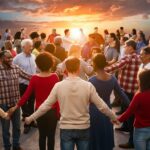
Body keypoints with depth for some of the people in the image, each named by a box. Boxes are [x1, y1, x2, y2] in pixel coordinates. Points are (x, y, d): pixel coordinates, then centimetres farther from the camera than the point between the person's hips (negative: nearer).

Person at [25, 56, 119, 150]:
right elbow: (102, 106, -5)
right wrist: (114, 117, 12)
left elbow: (45, 106, -4)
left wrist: (31, 118, 10)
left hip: (66, 129, 0)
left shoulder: (58, 86, -10)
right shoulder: (88, 86, -10)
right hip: (83, 129, 0)